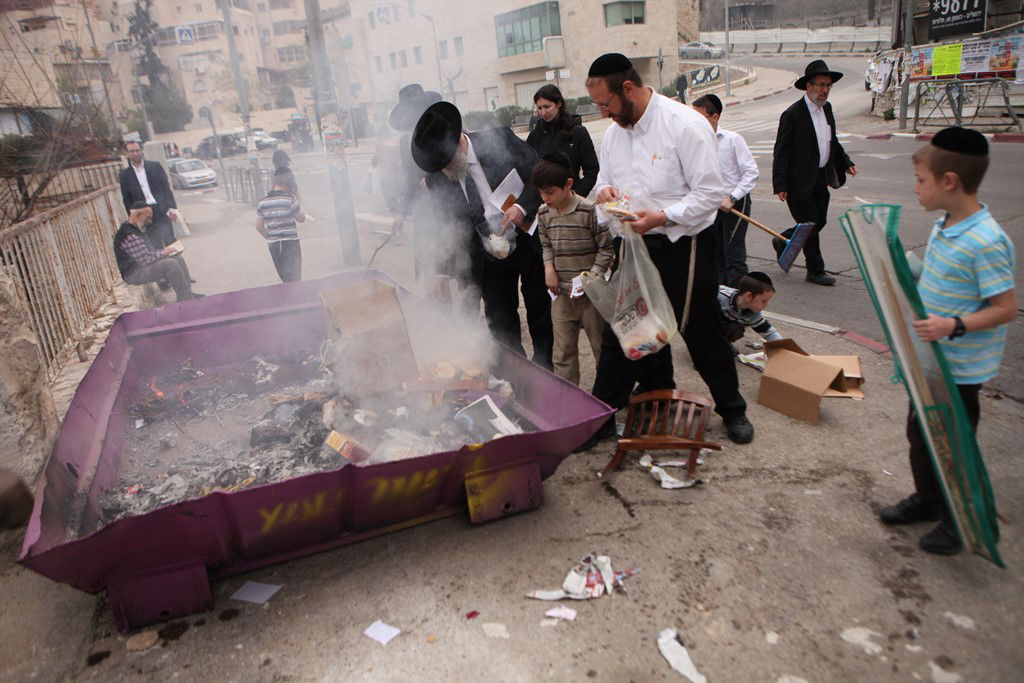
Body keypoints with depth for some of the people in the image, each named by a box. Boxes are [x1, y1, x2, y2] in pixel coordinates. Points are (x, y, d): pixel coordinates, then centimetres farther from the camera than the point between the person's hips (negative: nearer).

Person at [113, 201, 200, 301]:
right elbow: (145, 259, -26)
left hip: (144, 264, 11)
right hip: (134, 273, -11)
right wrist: (162, 252, -12)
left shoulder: (138, 229, 11)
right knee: (171, 264, -26)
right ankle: (186, 300, -21)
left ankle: (187, 293, 2)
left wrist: (163, 251, 3)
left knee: (179, 258, 2)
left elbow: (149, 250, 22)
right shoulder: (127, 235, -24)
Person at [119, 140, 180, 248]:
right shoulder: (124, 175, 7)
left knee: (170, 243, -5)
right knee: (155, 247, 0)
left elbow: (166, 188, 4)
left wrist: (172, 208, -8)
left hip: (162, 212, 0)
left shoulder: (155, 166, 8)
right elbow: (127, 200, 9)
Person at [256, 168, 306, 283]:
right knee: (294, 279, -2)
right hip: (290, 243, -5)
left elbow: (259, 226, 7)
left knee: (285, 279, 17)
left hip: (273, 245, 5)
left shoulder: (262, 202, 4)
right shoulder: (290, 200, -11)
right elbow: (302, 219, 2)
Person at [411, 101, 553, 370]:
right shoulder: (436, 180, -6)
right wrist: (444, 271, -8)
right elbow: (449, 228, 1)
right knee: (501, 326, 5)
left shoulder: (499, 139, -13)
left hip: (532, 243, -1)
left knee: (542, 317, 12)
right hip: (490, 259, 2)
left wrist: (522, 207, -20)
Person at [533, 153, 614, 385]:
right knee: (563, 351, 9)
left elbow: (607, 248, -8)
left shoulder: (589, 211, -13)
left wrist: (592, 275, -18)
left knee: (601, 344, 8)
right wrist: (548, 266, -2)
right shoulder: (543, 213, 3)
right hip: (561, 292, 5)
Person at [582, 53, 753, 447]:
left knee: (702, 333, 8)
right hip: (638, 247, 6)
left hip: (684, 247, -5)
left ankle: (732, 410, 31)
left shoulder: (685, 124, -14)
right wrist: (604, 190, -5)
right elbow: (605, 179, 19)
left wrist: (662, 217, -26)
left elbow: (710, 193, -16)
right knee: (620, 333, 8)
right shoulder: (613, 132, 7)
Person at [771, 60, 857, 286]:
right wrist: (780, 186, -19)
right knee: (810, 225, -1)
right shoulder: (792, 114, -14)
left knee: (820, 221, 13)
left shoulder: (826, 108, 10)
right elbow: (781, 151, -15)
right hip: (800, 181, -8)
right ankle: (815, 271, 13)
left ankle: (783, 242, 35)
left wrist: (846, 163, 10)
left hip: (820, 179, 8)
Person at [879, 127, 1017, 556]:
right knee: (919, 431, 21)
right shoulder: (944, 227, 3)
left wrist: (954, 325, -34)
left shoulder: (986, 242, -24)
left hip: (960, 369, -9)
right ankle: (927, 499, 41)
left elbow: (1006, 308, -23)